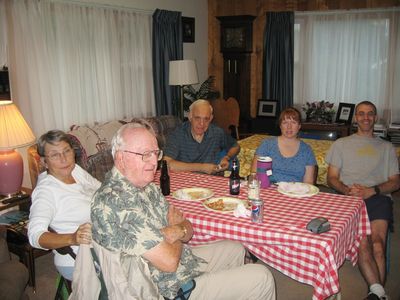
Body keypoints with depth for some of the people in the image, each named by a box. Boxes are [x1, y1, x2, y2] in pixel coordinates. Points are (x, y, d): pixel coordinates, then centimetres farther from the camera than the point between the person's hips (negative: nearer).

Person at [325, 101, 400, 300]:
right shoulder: (341, 144, 25)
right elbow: (332, 178, 16)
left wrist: (372, 190, -5)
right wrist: (347, 190, -7)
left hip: (378, 197, 1)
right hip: (349, 197, 0)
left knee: (377, 241, -28)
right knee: (362, 242, -28)